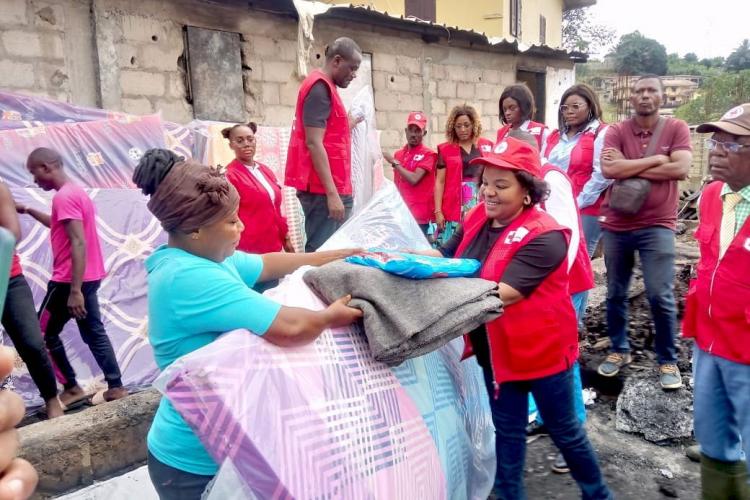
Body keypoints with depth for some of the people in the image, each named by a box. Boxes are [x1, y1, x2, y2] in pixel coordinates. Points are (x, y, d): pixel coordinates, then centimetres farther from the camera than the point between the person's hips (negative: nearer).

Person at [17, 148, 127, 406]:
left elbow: (78, 243, -25)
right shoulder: (77, 191, 13)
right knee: (94, 332, 12)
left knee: (43, 333, 6)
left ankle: (72, 388, 11)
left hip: (69, 280, -9)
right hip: (89, 277, 9)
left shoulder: (64, 196, -18)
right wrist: (28, 210, 30)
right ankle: (115, 387, 13)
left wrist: (75, 291, -27)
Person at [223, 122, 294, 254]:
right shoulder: (230, 175, -8)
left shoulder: (265, 170, 12)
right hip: (250, 249, -6)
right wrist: (241, 252, -14)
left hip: (274, 245, 7)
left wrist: (286, 238, 16)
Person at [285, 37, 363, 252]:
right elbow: (313, 143, -19)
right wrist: (332, 193, -22)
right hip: (324, 189, -10)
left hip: (328, 188, 10)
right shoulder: (320, 87, -10)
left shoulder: (323, 87, 20)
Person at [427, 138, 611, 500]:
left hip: (542, 349, -5)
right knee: (507, 431, 21)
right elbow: (445, 256, -2)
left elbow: (505, 293, -34)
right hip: (498, 349, 6)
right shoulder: (478, 218, -3)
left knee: (564, 430, 17)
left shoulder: (544, 236, -25)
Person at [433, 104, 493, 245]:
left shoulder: (487, 146, 9)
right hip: (455, 208, -1)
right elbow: (439, 182, 3)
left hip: (481, 206, 1)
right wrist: (438, 211, -4)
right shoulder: (445, 149, 4)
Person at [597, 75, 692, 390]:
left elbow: (681, 169, -15)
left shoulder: (676, 129, 0)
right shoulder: (616, 131, 0)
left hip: (657, 227, -1)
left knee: (661, 296, -2)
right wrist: (655, 159, -13)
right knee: (615, 293, 11)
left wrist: (628, 168, -13)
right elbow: (608, 169, -16)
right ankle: (619, 350, 29)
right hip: (615, 226, 2)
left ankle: (668, 360, 17)